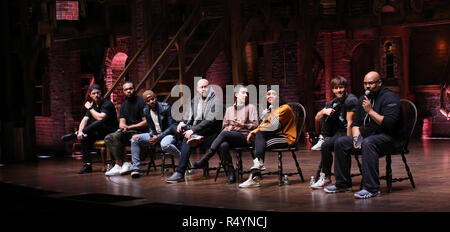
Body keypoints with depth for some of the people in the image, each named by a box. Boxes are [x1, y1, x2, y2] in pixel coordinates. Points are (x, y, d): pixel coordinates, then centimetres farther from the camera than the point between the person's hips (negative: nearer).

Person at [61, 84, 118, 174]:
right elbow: (85, 119, -2)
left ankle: (73, 135, -20)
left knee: (97, 123, -35)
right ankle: (87, 165, -19)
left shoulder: (107, 104, -13)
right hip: (100, 133, 7)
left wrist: (90, 108, -14)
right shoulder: (92, 105, 10)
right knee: (84, 137, -21)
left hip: (111, 132, -7)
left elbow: (100, 118, -28)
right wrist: (80, 131, -22)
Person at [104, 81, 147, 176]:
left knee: (116, 136, -28)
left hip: (139, 132, -7)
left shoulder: (141, 102, -4)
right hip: (128, 133, 8)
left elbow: (146, 122, -11)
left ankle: (119, 165, -20)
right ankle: (124, 164, -21)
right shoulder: (124, 105, 19)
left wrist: (129, 127, -14)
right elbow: (122, 123, 10)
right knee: (108, 138, -14)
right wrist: (123, 126, -16)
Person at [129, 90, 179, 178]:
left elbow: (171, 127, -14)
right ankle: (136, 168, -12)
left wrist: (158, 137, -21)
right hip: (154, 135, 6)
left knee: (165, 145, -41)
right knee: (135, 138, -11)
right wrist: (152, 136, -9)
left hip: (168, 134, -6)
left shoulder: (165, 107, -14)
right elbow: (150, 127, 14)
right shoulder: (146, 111, 4)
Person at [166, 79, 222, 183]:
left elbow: (210, 120, -20)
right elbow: (190, 117, 20)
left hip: (211, 133, -7)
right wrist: (183, 122, -5)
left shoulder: (215, 101, -7)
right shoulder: (194, 100, 15)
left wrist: (193, 130, -27)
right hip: (195, 131, 7)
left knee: (186, 140, -31)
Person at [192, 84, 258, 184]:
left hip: (245, 136, -3)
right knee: (223, 145, -35)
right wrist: (229, 128, -3)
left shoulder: (251, 107, 13)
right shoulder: (229, 109, 24)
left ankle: (204, 159, -31)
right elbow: (224, 127, 21)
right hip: (230, 137, 3)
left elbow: (255, 125, 4)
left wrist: (242, 125, -13)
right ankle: (230, 174, -30)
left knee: (224, 134, -34)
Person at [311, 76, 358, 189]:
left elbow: (350, 123, -19)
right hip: (338, 131, 8)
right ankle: (324, 138, 4)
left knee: (326, 146, -23)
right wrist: (324, 111, -13)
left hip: (348, 133, -8)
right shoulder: (335, 102, 9)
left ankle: (326, 178, -11)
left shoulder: (351, 100, -16)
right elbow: (317, 118, 9)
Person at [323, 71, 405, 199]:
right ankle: (343, 184, 8)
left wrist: (371, 111, -22)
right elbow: (355, 123, 17)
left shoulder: (389, 98, -12)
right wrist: (356, 137, -4)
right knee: (340, 143, -2)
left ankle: (372, 189, -40)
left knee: (368, 143, -38)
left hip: (391, 138, -8)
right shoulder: (363, 99, 13)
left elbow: (389, 124, -25)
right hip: (367, 135, 9)